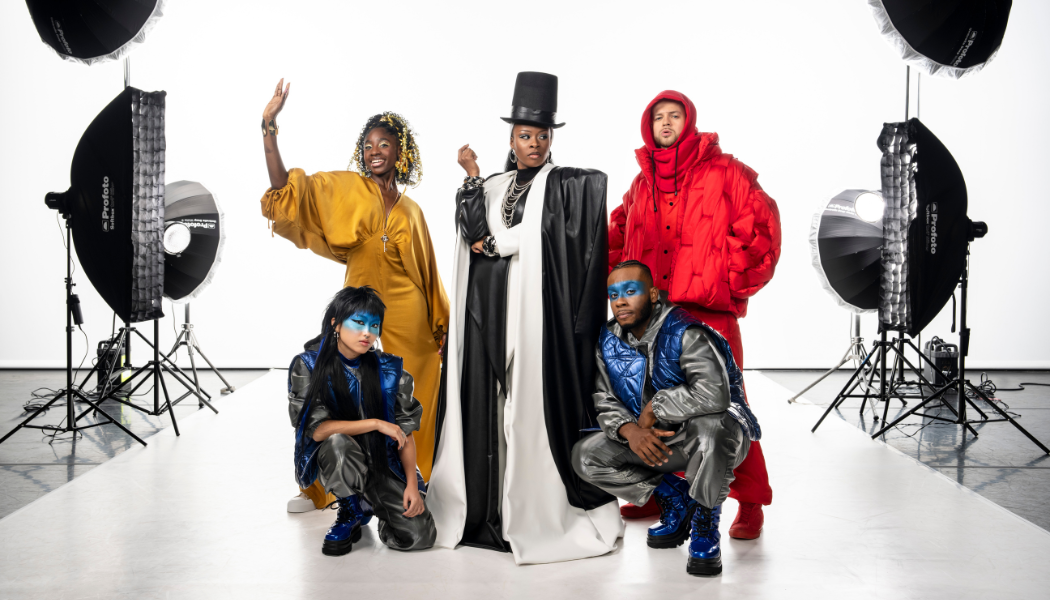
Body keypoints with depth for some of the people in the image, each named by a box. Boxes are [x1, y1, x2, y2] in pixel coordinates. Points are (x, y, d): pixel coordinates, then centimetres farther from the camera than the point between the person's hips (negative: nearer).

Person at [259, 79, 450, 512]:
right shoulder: (347, 190, 3)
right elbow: (285, 190, -9)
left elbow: (427, 271, 14)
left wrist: (441, 326, 13)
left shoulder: (410, 210, 10)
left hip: (406, 319, 2)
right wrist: (269, 128, -18)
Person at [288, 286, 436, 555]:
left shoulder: (389, 370, -4)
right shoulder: (307, 366, -10)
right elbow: (317, 429, -18)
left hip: (382, 462, 2)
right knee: (338, 442, -38)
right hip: (333, 461, -2)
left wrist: (412, 485, -10)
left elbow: (406, 431, 0)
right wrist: (375, 424, -21)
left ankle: (370, 502, 19)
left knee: (419, 536, -15)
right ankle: (350, 513, -7)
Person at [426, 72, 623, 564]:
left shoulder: (560, 186, 4)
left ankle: (536, 509, -2)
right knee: (486, 398, 2)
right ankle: (484, 505, 7)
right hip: (488, 310, 4)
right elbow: (476, 234, 0)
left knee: (532, 400, -7)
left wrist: (493, 242, -1)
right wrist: (472, 177, -4)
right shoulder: (492, 188, 17)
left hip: (535, 310, -4)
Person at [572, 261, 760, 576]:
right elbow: (605, 400, 2)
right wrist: (629, 430, -21)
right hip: (657, 442, 7)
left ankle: (705, 521, -17)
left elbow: (713, 394, -38)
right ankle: (675, 497, 6)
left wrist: (654, 408, -24)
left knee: (711, 423, -42)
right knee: (585, 456, -9)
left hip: (716, 439, -6)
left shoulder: (685, 333, -24)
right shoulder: (609, 341, -1)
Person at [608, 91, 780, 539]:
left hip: (709, 310, -6)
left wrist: (733, 282, -4)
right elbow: (618, 237, 25)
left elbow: (760, 226, -3)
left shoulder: (723, 172, 0)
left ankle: (750, 502, 1)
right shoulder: (642, 183, 17)